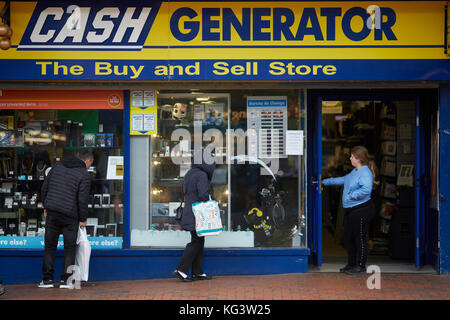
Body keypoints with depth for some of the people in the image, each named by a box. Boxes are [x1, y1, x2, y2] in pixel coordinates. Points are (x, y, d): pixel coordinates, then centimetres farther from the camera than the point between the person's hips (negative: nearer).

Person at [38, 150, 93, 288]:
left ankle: (47, 279, 10)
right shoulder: (84, 175, -5)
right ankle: (65, 280, 4)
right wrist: (83, 219, 0)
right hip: (70, 215, -4)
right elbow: (82, 199, -10)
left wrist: (46, 206, 20)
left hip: (52, 213, 4)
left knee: (50, 245, 10)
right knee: (70, 247, 6)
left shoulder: (57, 166, 11)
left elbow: (44, 187, 12)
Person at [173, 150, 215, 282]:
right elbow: (203, 195, -23)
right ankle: (181, 270, -9)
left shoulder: (190, 174, 14)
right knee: (196, 242, -6)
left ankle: (197, 272, 14)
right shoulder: (201, 175, -16)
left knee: (199, 241, 13)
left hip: (190, 212, 10)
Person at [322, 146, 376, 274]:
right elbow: (343, 180, 30)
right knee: (347, 237, 14)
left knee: (360, 238, -1)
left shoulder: (365, 173, -18)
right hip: (350, 210, 10)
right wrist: (326, 182, 35)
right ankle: (351, 264, 25)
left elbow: (366, 189, -33)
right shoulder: (355, 171, 14)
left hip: (361, 210, -10)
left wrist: (351, 195, -23)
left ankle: (360, 266, 9)